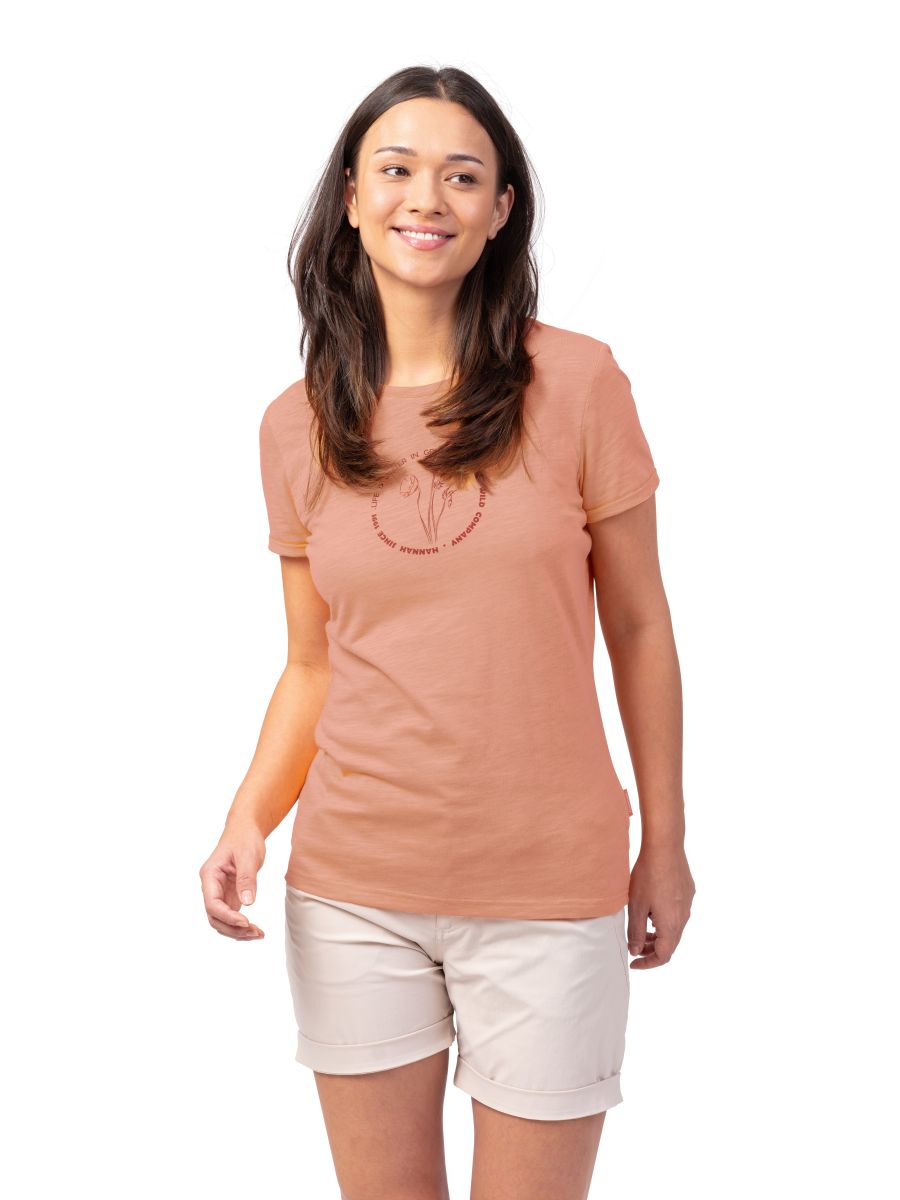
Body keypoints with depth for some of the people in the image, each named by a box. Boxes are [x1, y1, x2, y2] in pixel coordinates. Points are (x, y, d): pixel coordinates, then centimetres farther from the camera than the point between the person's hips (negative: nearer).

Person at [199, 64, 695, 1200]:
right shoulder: (297, 424, 2)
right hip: (351, 892, 2)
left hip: (547, 892, -2)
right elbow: (312, 666, 8)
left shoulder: (576, 381, -6)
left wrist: (665, 844, 5)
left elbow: (637, 625, 1)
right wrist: (248, 820, -8)